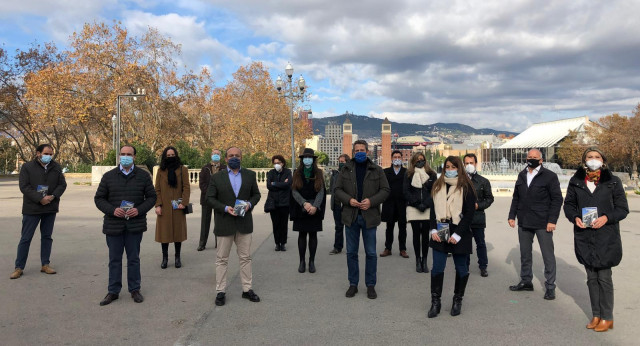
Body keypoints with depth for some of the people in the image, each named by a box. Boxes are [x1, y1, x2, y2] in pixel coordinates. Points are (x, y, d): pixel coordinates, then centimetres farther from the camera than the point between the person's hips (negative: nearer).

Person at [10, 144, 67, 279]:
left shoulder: (56, 167, 6)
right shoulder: (27, 167, -4)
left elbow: (62, 184, 3)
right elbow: (24, 186, -11)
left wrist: (53, 196, -14)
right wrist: (40, 199, -20)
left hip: (50, 208, 4)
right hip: (32, 209, -3)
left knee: (47, 236, 12)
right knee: (25, 238, 2)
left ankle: (45, 265, 22)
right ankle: (19, 267, 11)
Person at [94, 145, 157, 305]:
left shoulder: (143, 176, 3)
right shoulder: (109, 176, 3)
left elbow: (151, 197, 4)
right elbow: (99, 198, 4)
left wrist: (139, 210, -13)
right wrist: (112, 210, -13)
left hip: (135, 224, 0)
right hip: (114, 224, 1)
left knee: (134, 259, 10)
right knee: (114, 259, 9)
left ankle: (135, 289, 23)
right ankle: (113, 291, 21)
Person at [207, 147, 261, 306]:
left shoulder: (250, 175, 6)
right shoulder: (216, 177, 0)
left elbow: (256, 194, 11)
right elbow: (210, 198, -1)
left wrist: (250, 204, -10)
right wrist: (225, 208, -15)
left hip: (244, 223, 2)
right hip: (224, 224, -2)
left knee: (245, 257, 9)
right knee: (222, 259, 6)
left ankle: (247, 289, 20)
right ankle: (220, 291, 15)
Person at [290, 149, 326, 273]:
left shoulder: (319, 173, 5)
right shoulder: (297, 173, 7)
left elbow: (321, 192, -2)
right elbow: (294, 191, -1)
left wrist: (315, 206, -17)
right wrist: (304, 203, -16)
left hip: (315, 209, 0)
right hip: (300, 210, 0)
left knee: (313, 234, 4)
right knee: (302, 235, 4)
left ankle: (312, 261, 11)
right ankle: (302, 261, 11)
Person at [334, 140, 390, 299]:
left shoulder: (377, 170, 2)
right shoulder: (346, 169, 5)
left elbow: (385, 190, 0)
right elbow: (338, 189, 5)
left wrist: (371, 201, -15)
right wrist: (349, 200, -14)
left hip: (369, 216, -1)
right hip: (351, 216, 1)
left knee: (371, 253, 6)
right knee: (351, 252, 9)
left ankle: (370, 285, 19)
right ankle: (353, 284, 22)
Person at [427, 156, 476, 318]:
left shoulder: (466, 187, -4)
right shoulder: (438, 186, 10)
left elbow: (469, 213, -8)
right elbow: (433, 209, 11)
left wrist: (457, 234, -14)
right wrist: (434, 230, -2)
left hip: (459, 234, -3)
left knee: (461, 268, 9)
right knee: (437, 268, 1)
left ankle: (457, 300, 24)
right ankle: (435, 302, 9)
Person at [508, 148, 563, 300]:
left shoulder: (550, 176, -5)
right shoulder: (522, 175, 11)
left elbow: (557, 199, -7)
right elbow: (516, 197, 15)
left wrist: (552, 220, -13)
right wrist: (512, 216, 9)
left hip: (543, 223, -5)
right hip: (524, 222, 6)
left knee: (548, 255, 2)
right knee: (524, 254, 15)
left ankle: (550, 286, 13)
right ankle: (526, 281, 29)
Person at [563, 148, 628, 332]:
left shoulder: (613, 182, -1)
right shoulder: (576, 182, 5)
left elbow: (623, 208, 0)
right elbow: (568, 204, 11)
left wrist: (606, 217, -17)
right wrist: (575, 217, -8)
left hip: (606, 236, -3)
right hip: (584, 237, 3)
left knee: (604, 278, 2)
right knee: (591, 278, 11)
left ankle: (607, 318, 16)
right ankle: (596, 315, 23)